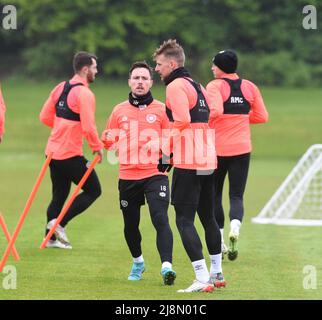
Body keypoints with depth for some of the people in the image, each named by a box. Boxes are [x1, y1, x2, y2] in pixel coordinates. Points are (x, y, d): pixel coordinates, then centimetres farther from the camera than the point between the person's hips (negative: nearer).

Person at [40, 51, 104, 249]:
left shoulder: (61, 88, 9)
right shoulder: (84, 94, -16)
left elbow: (45, 117, 13)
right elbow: (88, 127, -22)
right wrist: (98, 147, -7)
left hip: (53, 151, 8)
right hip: (71, 154, -8)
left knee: (59, 195, 18)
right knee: (93, 190, 5)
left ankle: (51, 238, 20)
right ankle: (60, 223, -4)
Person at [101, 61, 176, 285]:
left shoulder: (161, 109, 3)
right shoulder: (119, 111, 11)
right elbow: (109, 142, 16)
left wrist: (159, 145, -15)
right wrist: (108, 140, -6)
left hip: (155, 174, -3)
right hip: (128, 177, 3)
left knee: (160, 219, -19)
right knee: (130, 225, 11)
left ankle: (166, 266, -28)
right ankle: (138, 263, 36)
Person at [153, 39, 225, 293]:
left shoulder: (176, 86, -8)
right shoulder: (197, 86, 19)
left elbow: (181, 122, -17)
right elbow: (212, 115, 19)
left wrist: (166, 153, -9)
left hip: (188, 162, -9)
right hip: (208, 160, 9)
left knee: (184, 219, -8)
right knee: (208, 217, 19)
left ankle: (202, 279, -15)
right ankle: (217, 273, 29)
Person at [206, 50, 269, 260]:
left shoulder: (215, 86, -8)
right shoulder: (250, 87, 6)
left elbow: (215, 110, -25)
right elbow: (262, 117, 9)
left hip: (217, 149, -3)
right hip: (242, 149, 3)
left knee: (214, 195, 13)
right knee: (236, 196, 3)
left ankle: (219, 242, 15)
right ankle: (235, 226, -27)